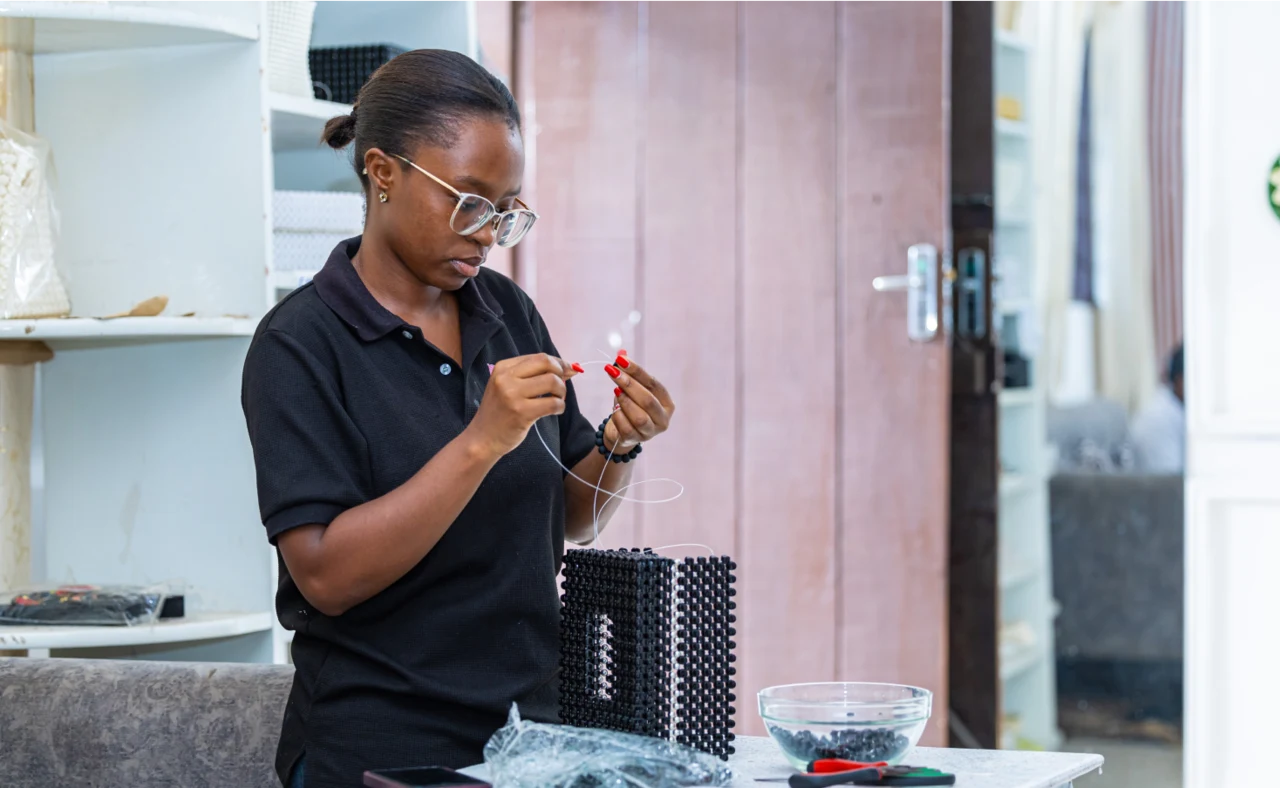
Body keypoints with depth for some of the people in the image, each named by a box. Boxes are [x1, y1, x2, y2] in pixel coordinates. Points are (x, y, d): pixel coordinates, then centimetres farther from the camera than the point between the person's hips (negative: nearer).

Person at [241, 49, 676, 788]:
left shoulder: (508, 311, 5)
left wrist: (618, 446, -8)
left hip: (529, 726, 6)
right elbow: (326, 574, -20)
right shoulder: (301, 345, -12)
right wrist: (481, 442, -26)